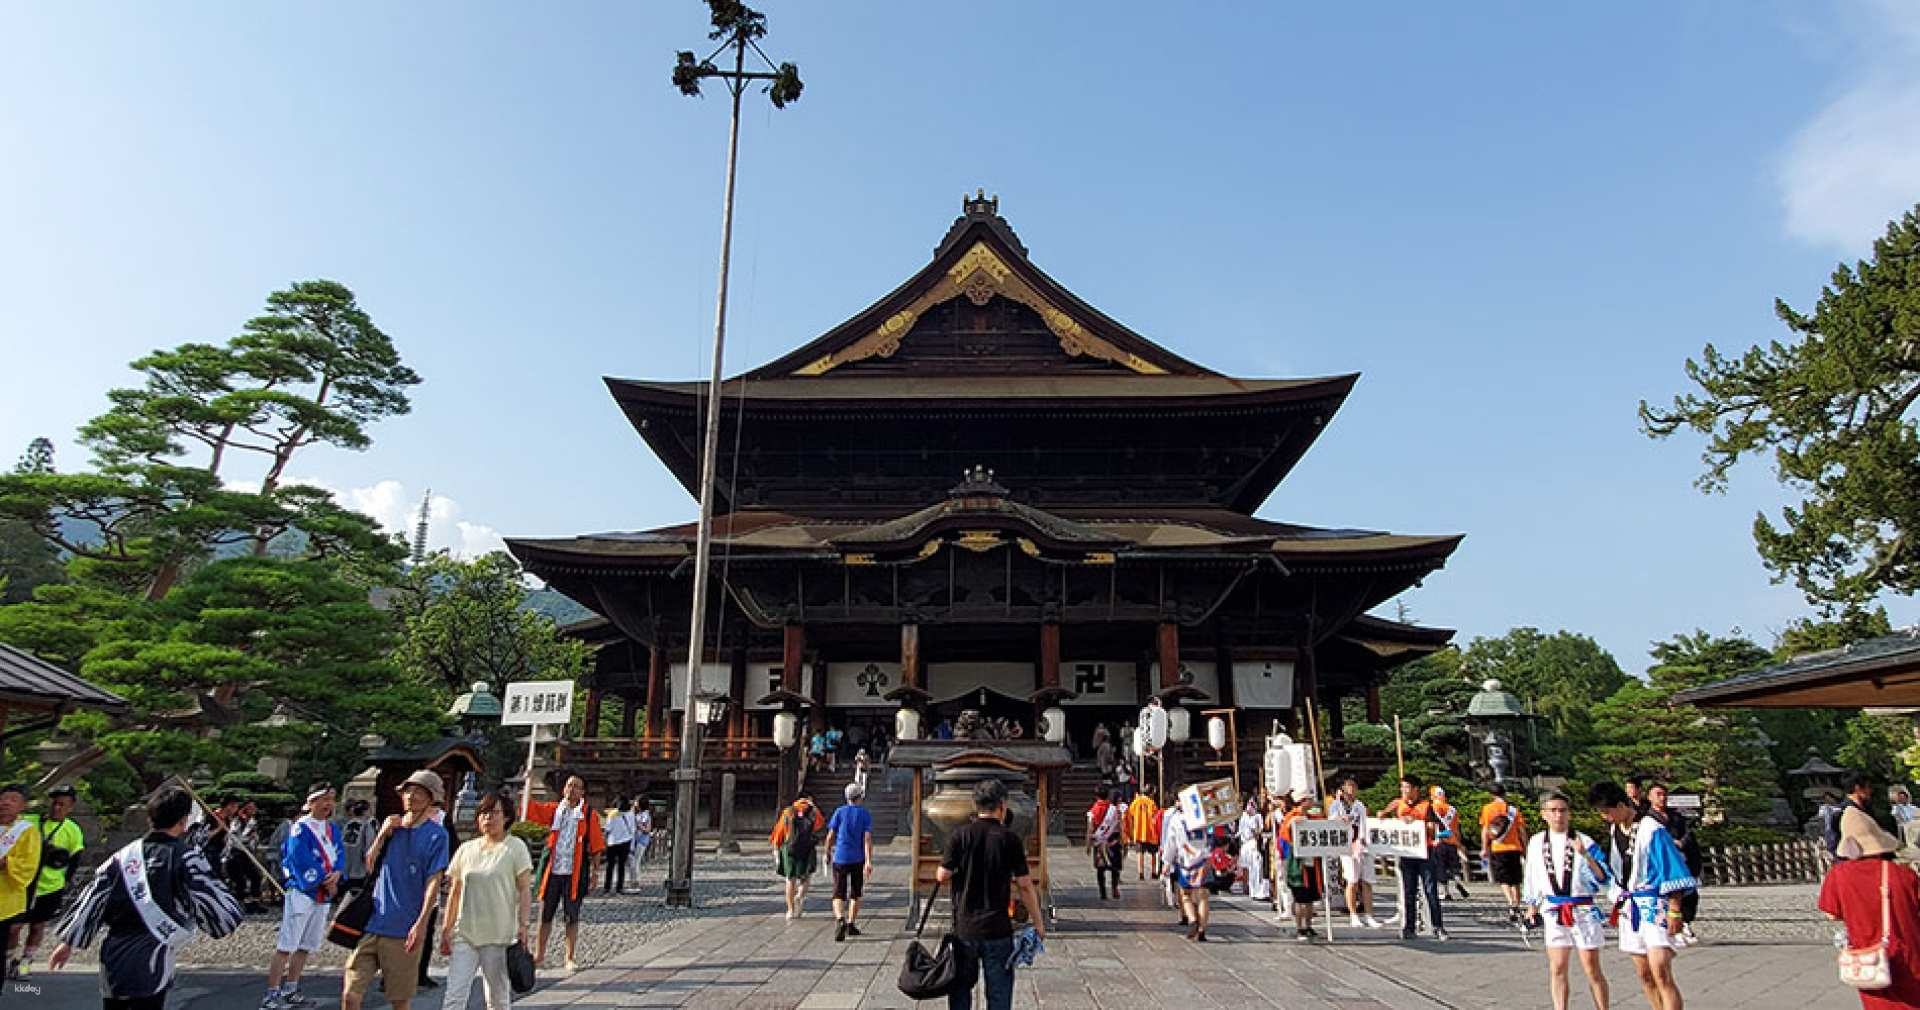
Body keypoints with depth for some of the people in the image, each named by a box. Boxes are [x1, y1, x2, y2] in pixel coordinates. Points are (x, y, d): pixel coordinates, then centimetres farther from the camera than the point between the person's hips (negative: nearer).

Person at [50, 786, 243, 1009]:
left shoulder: (125, 854, 9)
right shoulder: (186, 856, -9)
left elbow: (91, 898, 13)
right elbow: (213, 900, -11)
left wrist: (68, 943, 21)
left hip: (112, 958, 6)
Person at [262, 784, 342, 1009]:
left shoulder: (333, 828, 11)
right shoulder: (301, 828, -11)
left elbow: (339, 856, 8)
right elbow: (303, 863, -16)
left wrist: (336, 874, -12)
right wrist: (327, 882, -12)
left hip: (324, 896, 7)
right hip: (301, 892, -7)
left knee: (305, 947, 13)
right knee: (285, 946, -8)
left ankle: (290, 989, 22)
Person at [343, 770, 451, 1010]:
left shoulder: (435, 834, -4)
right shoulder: (392, 825, 12)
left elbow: (434, 881, -9)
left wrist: (421, 923, -17)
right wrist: (383, 833, -3)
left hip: (404, 930, -4)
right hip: (371, 924, 4)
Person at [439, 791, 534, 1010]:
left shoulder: (515, 847, -2)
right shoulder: (466, 849, 10)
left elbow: (525, 890, -5)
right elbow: (455, 892, 14)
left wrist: (523, 925, -13)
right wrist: (447, 930, 9)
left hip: (499, 935, -3)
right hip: (465, 935, 3)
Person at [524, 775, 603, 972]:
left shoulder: (590, 814, 0)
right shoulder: (553, 810, 8)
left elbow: (596, 846, 1)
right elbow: (530, 810, -3)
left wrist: (594, 873, -2)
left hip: (575, 874, -2)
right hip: (552, 872, 2)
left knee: (572, 916, 5)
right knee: (545, 914, 10)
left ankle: (570, 958, 15)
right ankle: (539, 954, 25)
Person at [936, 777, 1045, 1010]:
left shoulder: (960, 835, -6)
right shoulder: (1010, 839, -7)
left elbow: (942, 876, -7)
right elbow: (1025, 886, -6)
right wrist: (1038, 923, 4)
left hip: (964, 927, 1)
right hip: (997, 929, -1)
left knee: (960, 987, 15)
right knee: (999, 991, 10)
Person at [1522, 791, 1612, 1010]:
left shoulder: (1585, 842, -6)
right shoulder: (1536, 843, 4)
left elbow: (1603, 877, -15)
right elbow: (1532, 877, 14)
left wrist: (1585, 854, -29)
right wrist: (1532, 907, 17)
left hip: (1583, 910, -3)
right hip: (1553, 911, 3)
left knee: (1591, 968, 4)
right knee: (1557, 968, 3)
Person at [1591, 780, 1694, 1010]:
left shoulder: (1651, 830, -13)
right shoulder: (1615, 829, 10)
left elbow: (1672, 871, -14)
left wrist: (1674, 912, -16)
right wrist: (1619, 902, 22)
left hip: (1655, 906, -8)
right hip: (1630, 908, 8)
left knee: (1661, 972, -17)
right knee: (1644, 975, 11)